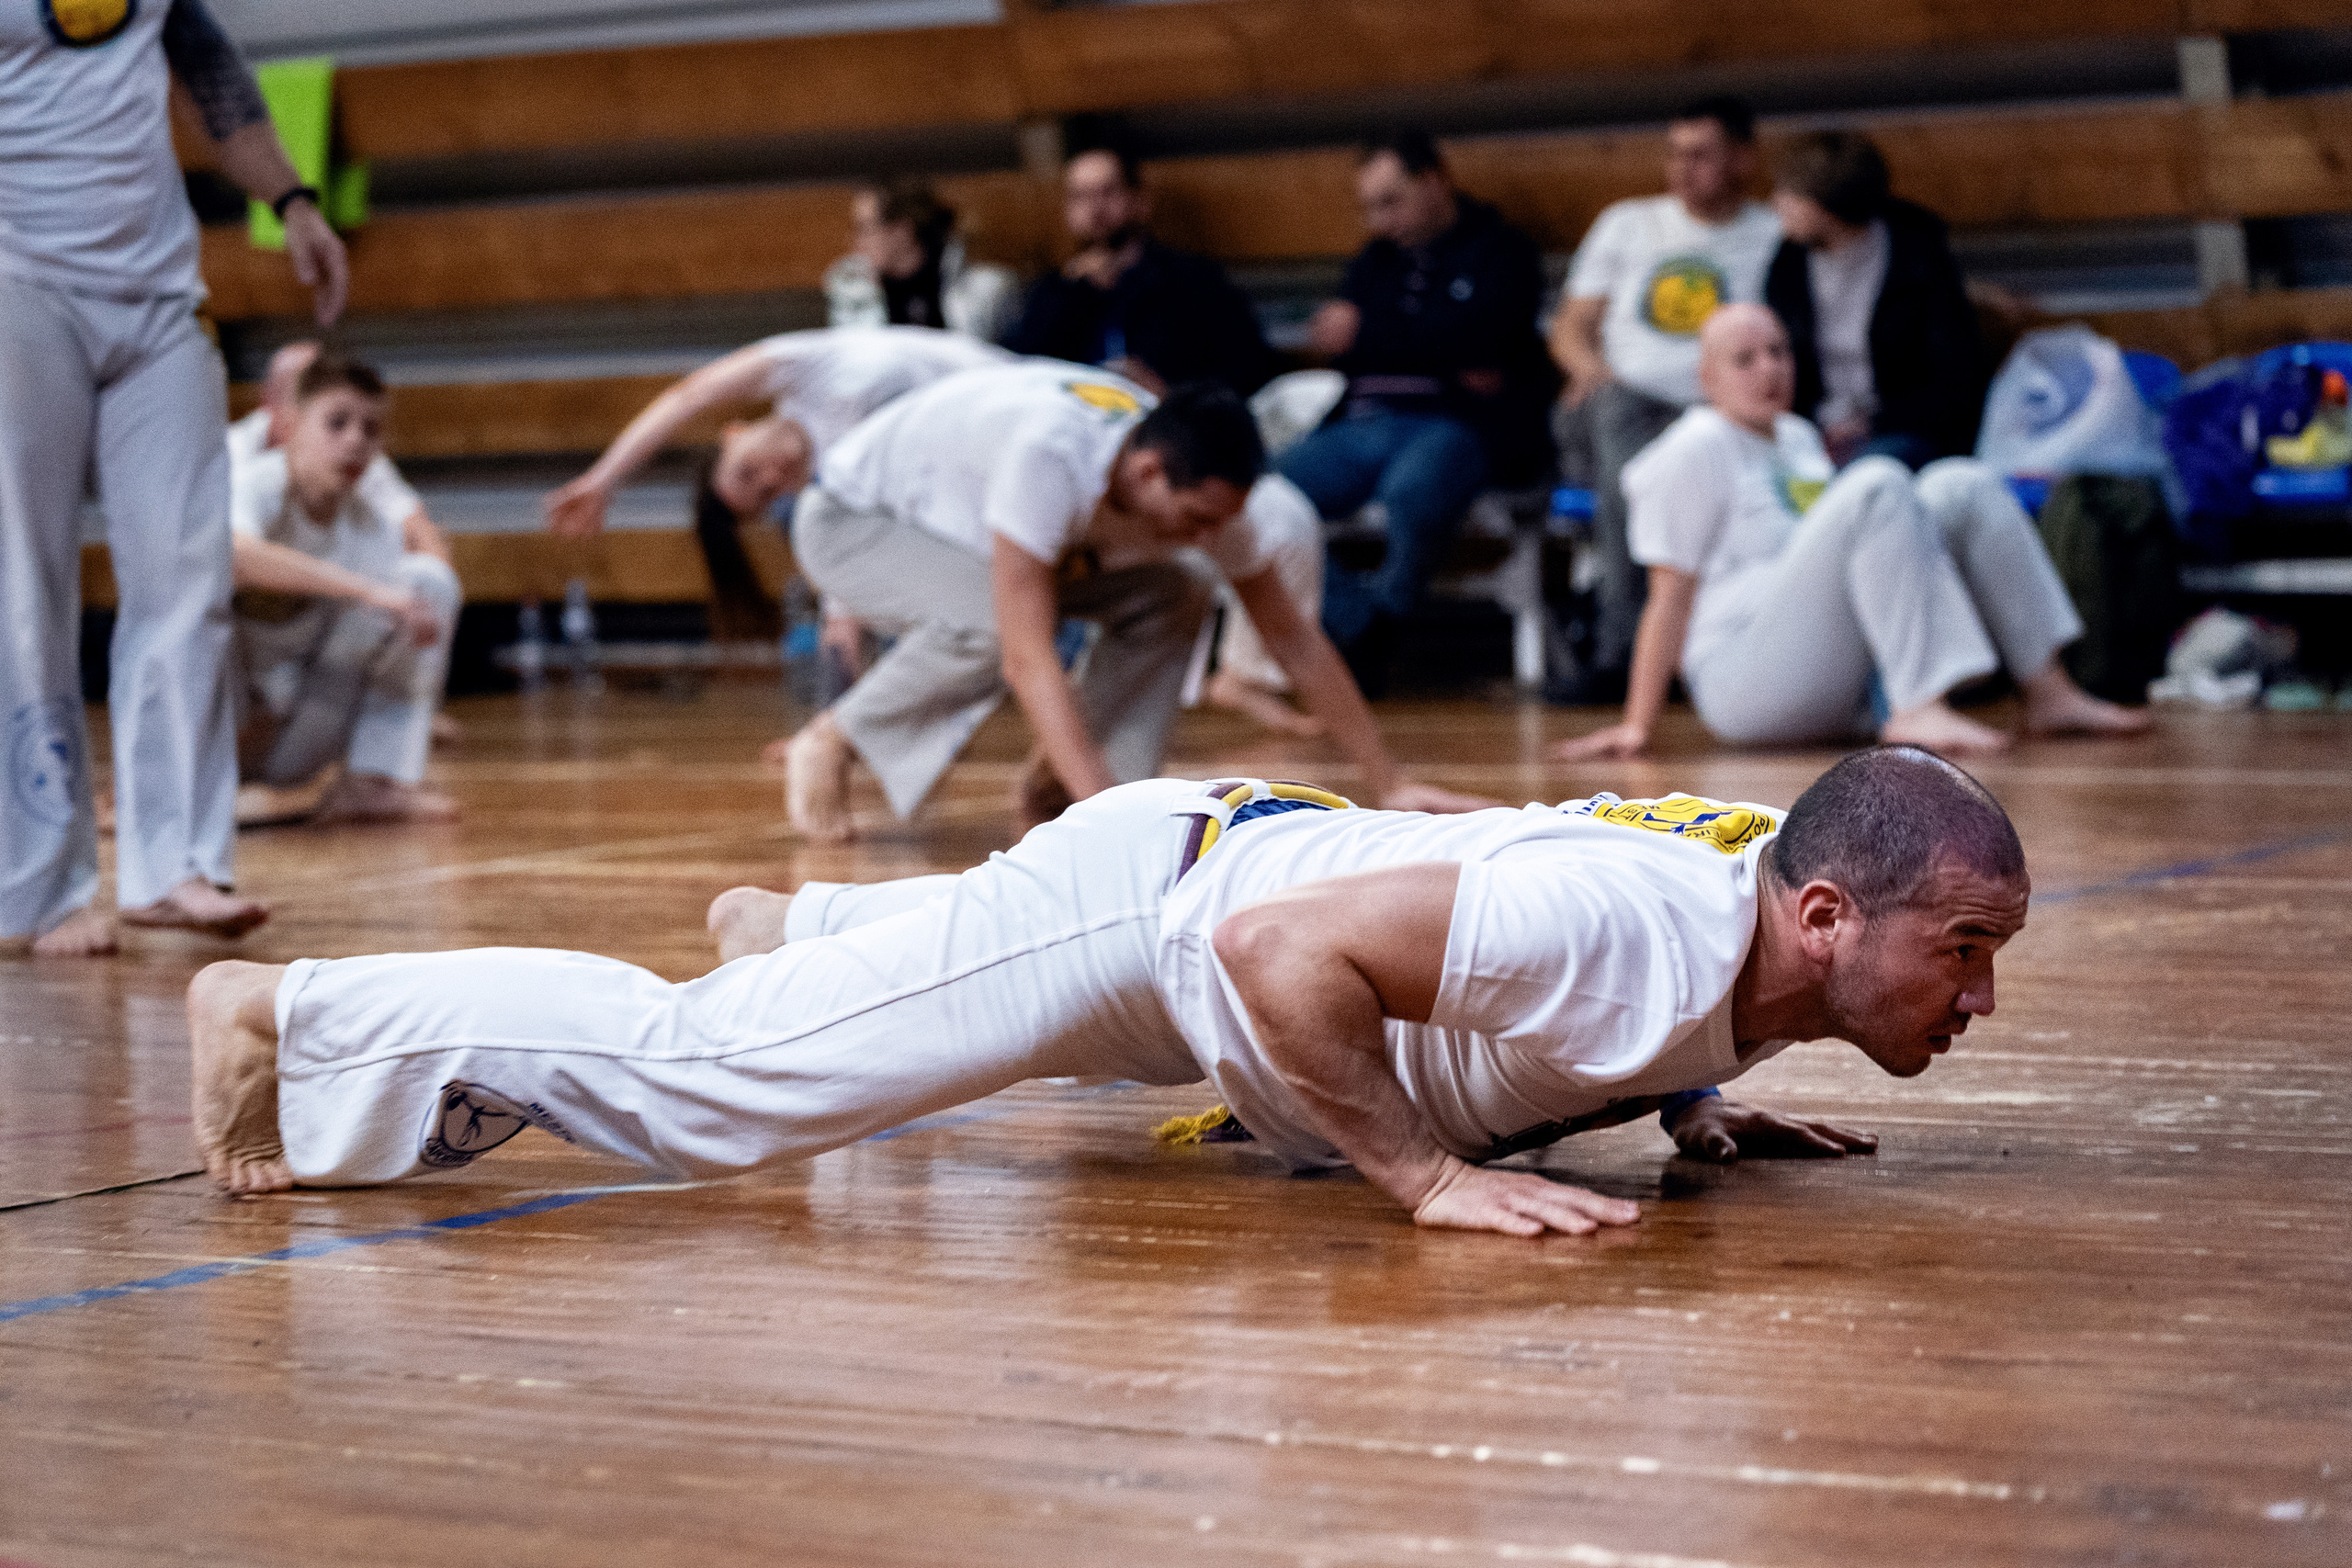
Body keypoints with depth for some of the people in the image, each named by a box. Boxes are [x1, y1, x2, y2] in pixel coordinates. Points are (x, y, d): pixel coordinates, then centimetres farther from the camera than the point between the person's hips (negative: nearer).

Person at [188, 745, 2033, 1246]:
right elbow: (1284, 953, -42)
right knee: (701, 1076, -6)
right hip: (1154, 886, -9)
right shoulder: (1651, 933, -37)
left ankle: (787, 928, 67)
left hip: (1235, 846, 9)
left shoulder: (1769, 892, -9)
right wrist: (1427, 1173, -37)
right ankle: (294, 1015, 6)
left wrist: (1684, 1099, -4)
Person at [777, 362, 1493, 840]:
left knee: (1172, 598, -12)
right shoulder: (1050, 455, -43)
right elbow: (1028, 659, -45)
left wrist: (1390, 785, -13)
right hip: (852, 516, -6)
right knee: (991, 619, -36)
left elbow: (1293, 639, -11)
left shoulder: (1195, 484, -21)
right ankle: (829, 741, -12)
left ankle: (1049, 789, -5)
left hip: (958, 517, 6)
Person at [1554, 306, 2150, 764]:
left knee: (1964, 486, -2)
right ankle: (1919, 709, -35)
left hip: (1844, 691, 8)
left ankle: (2049, 693, -8)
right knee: (1877, 486, -25)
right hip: (1746, 681, -8)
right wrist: (1637, 727, -13)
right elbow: (1671, 598, -10)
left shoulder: (1799, 439, 19)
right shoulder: (1693, 452, -6)